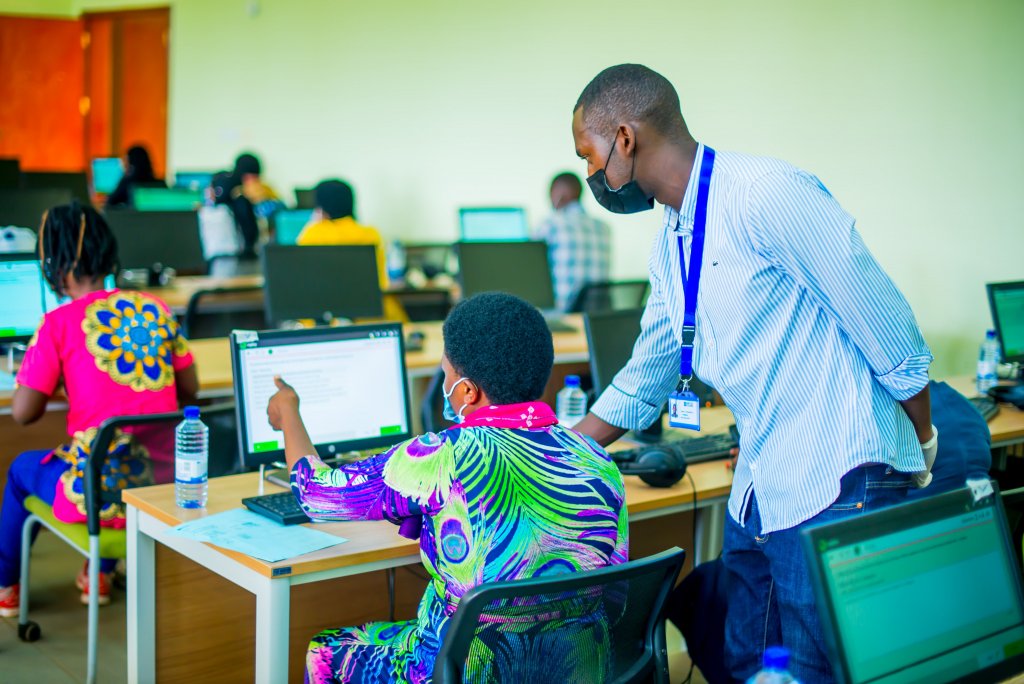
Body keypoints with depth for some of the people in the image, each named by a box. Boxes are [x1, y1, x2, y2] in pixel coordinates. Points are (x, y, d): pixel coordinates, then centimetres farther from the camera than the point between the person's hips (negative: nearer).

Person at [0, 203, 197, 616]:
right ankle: (102, 574, 48)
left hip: (98, 494, -4)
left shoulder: (59, 324, -9)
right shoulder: (155, 310, 3)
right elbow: (189, 390, 11)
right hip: (163, 484, 4)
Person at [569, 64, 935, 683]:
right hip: (759, 489, 9)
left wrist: (921, 445, -3)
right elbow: (644, 381, 20)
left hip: (837, 487, -8)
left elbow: (888, 328, -14)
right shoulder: (671, 244, 12)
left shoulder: (766, 193, -18)